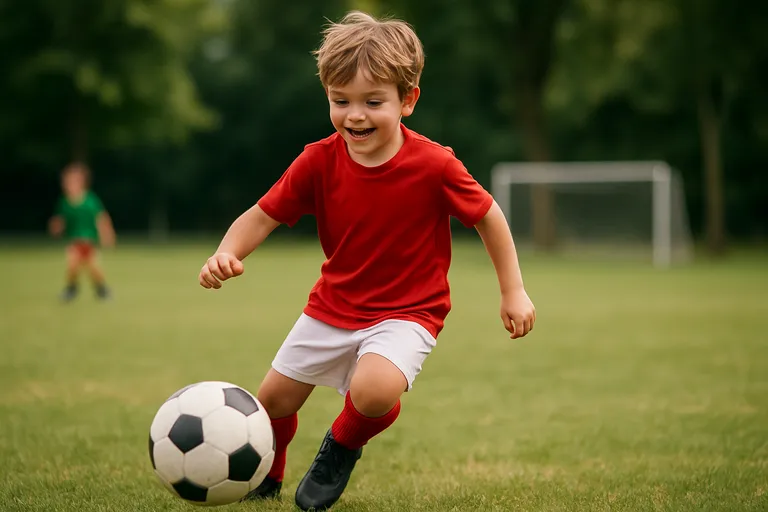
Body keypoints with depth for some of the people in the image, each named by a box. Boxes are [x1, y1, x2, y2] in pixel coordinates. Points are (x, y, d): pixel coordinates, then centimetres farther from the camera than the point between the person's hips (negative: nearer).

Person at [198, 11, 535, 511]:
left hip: (407, 311, -4)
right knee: (274, 398, 11)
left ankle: (344, 446, 6)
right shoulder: (318, 161, -13)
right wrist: (226, 255, -28)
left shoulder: (435, 165, -20)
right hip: (333, 306, 4)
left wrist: (514, 291, -4)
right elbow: (262, 216, -8)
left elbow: (489, 216, -6)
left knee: (373, 390, -32)